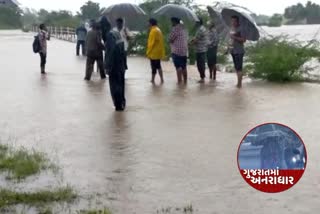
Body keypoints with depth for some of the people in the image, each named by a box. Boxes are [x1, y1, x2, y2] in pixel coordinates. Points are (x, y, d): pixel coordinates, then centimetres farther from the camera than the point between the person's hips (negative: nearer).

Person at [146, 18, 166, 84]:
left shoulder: (153, 31, -17)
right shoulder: (158, 30, 13)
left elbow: (152, 43, -19)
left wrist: (148, 52, -13)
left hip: (154, 52, -9)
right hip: (158, 52, 9)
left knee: (154, 67, -3)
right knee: (158, 66, 13)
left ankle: (153, 80, 2)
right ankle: (162, 79, 14)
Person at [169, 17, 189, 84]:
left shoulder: (175, 28, -12)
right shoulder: (183, 28, 14)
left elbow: (170, 39, -11)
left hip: (176, 51, -8)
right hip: (184, 51, 8)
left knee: (178, 67, -7)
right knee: (184, 67, 12)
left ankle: (179, 82, -10)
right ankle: (185, 82, 16)